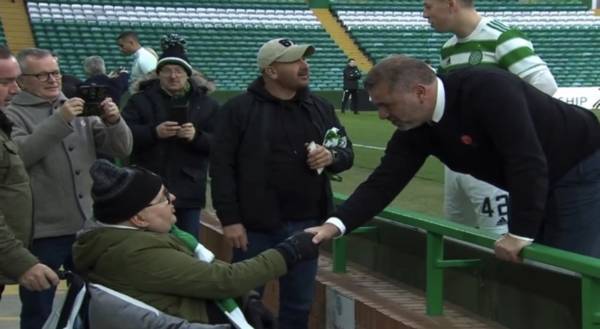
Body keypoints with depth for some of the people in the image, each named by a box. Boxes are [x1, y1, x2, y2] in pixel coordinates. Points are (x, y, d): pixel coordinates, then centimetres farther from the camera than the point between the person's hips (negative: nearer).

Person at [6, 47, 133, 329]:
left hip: (88, 227, 5)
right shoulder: (12, 115, -3)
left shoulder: (80, 111, 11)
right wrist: (59, 121, -24)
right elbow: (18, 155, -22)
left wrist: (114, 121, -11)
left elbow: (122, 149, 8)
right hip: (42, 233, -4)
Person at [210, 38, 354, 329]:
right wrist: (229, 219, -13)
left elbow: (347, 152, 13)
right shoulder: (239, 109, -6)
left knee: (299, 304, 12)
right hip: (256, 227, -4)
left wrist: (331, 157, -10)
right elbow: (221, 167, -8)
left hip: (305, 226, 4)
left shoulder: (321, 108, 8)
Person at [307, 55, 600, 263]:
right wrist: (336, 224, -23)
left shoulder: (487, 90, -32)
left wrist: (520, 232, -31)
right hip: (535, 184, 8)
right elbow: (384, 182, -10)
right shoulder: (415, 130, -8)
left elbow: (527, 161, -35)